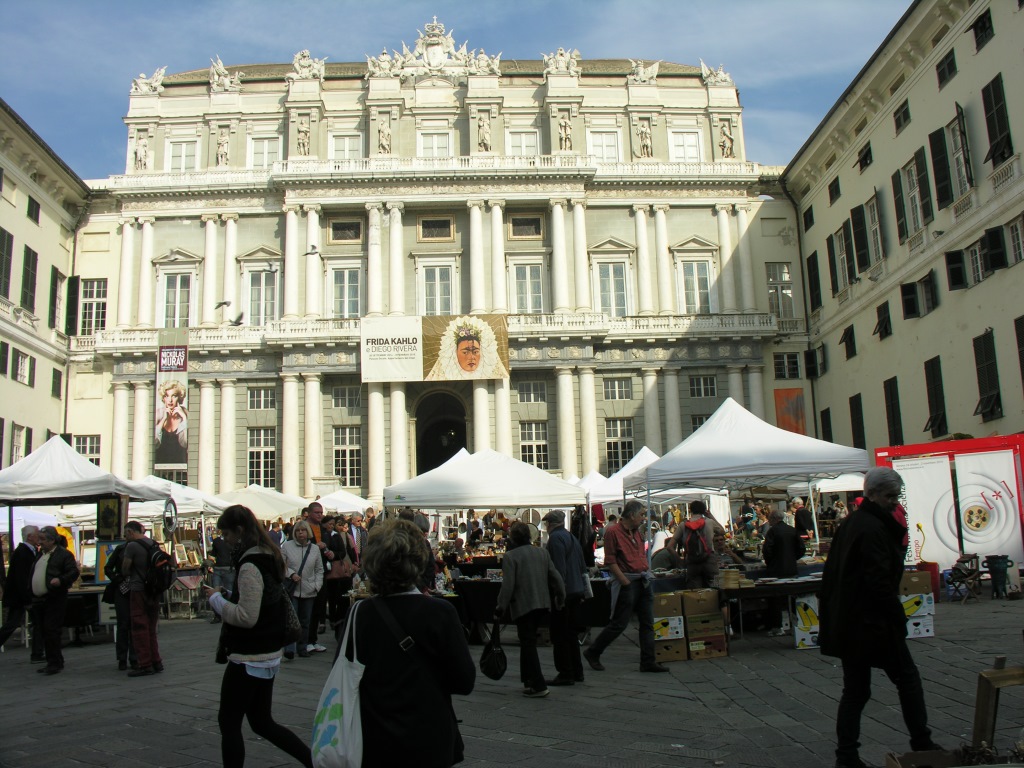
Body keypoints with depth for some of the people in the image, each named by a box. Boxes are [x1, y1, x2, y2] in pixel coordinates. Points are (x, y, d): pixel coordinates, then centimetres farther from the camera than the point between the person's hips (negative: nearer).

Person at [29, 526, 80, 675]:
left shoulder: (64, 554, -7)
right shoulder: (39, 554, 17)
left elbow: (74, 572, -12)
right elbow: (33, 574, 24)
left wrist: (61, 580, -28)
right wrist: (30, 595, 17)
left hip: (54, 600, -8)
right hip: (38, 600, 8)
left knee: (51, 631, -8)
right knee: (44, 632, 11)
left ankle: (54, 663, -3)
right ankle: (55, 662, 20)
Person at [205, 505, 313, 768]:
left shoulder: (250, 565, -19)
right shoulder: (268, 558, 10)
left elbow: (247, 616, -24)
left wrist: (216, 598, -12)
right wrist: (226, 596, 12)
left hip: (249, 658, -9)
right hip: (267, 655, 10)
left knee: (229, 723, 4)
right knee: (262, 722, 17)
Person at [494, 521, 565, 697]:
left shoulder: (510, 556, -10)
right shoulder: (542, 553, 7)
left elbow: (507, 586, -16)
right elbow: (556, 578, 9)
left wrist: (500, 609, -8)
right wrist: (561, 598, 22)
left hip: (522, 605, -6)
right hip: (543, 604, 6)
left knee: (528, 643, 0)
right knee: (528, 641, 19)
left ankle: (538, 685, -3)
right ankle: (528, 679, 24)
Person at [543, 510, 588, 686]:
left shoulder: (555, 538, -11)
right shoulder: (572, 537, 16)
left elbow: (559, 568, -20)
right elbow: (582, 566, 18)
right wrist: (582, 591, 21)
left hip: (563, 593, -9)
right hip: (577, 591, 9)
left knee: (559, 636, -2)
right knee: (571, 634, 16)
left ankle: (565, 674, -1)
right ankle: (577, 672, 20)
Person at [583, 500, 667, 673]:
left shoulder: (636, 531, 15)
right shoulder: (613, 532, -12)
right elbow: (610, 562, -15)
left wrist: (646, 576, 11)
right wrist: (626, 582, -17)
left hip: (643, 580, 8)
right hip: (626, 582, -8)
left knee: (647, 623, 7)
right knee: (619, 624, -2)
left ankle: (648, 662, 13)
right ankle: (592, 653, 14)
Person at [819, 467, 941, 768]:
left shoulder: (851, 523, 13)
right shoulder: (873, 528, -16)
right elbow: (880, 582, -20)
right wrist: (899, 618, -11)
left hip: (847, 623, 9)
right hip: (873, 624, -9)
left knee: (855, 689, 11)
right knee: (907, 678, 9)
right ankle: (922, 744, 19)